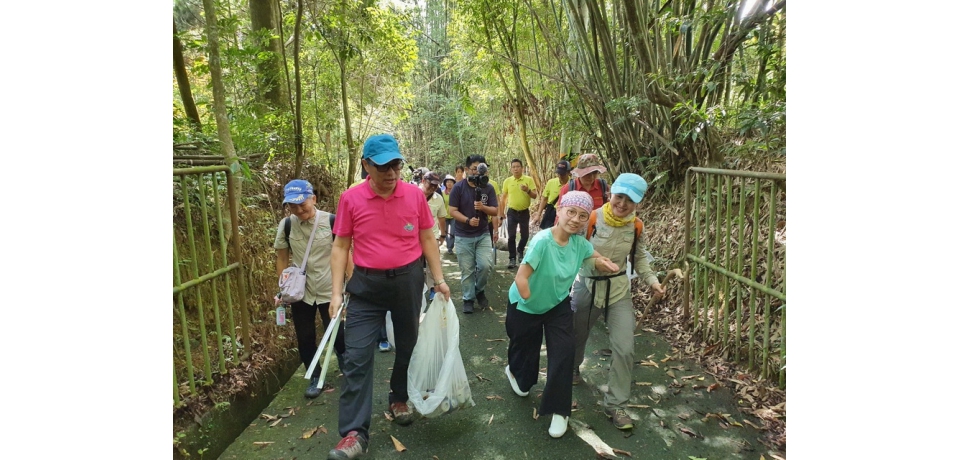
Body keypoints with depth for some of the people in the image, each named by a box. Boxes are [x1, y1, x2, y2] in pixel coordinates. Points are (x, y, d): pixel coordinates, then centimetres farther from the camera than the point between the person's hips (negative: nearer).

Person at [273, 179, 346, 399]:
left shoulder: (331, 221, -14)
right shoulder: (286, 225, -6)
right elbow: (282, 259, 5)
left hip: (330, 290, -2)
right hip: (300, 292, 3)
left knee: (336, 334, 7)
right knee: (305, 338, 11)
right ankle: (315, 377, 33)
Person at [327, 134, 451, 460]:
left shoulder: (415, 195, -5)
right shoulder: (350, 199, -8)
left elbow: (427, 239, 4)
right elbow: (341, 247, -2)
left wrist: (439, 279, 4)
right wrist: (336, 293, -7)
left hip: (408, 280, 1)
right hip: (366, 285, -1)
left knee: (407, 345, 16)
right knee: (357, 356, -3)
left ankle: (399, 399, 42)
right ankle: (354, 433, 5)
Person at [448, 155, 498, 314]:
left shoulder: (488, 187, 0)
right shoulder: (458, 187, -8)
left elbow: (495, 211, 0)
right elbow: (452, 211, -10)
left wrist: (483, 207, -21)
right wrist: (468, 220, -25)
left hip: (483, 234, 2)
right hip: (463, 236, -2)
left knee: (486, 265, -9)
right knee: (467, 270, 4)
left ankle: (479, 290, 19)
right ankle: (468, 299, 21)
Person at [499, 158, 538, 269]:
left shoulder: (529, 179, -5)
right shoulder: (507, 181, 0)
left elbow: (535, 195, -7)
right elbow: (503, 198, 8)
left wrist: (528, 190, -27)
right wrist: (502, 213, 7)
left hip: (524, 212, 0)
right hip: (512, 212, 0)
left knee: (525, 235, 9)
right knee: (511, 236, -4)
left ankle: (520, 251, 37)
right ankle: (512, 259, 5)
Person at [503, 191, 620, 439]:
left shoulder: (579, 242, -14)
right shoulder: (543, 240, -33)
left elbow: (595, 258, 8)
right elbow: (521, 277, -36)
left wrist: (603, 263, -12)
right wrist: (532, 303, -33)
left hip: (558, 305, 4)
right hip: (525, 306, -4)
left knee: (564, 353, -5)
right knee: (525, 349, 17)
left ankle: (559, 410, 12)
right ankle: (515, 372, 54)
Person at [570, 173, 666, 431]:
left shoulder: (636, 227, -7)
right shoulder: (591, 220, -19)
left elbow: (639, 257, 9)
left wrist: (651, 280, -3)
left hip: (619, 291, 2)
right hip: (587, 288, -2)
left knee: (624, 349, -5)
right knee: (577, 336, 20)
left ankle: (616, 405, 12)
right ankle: (572, 368, 55)